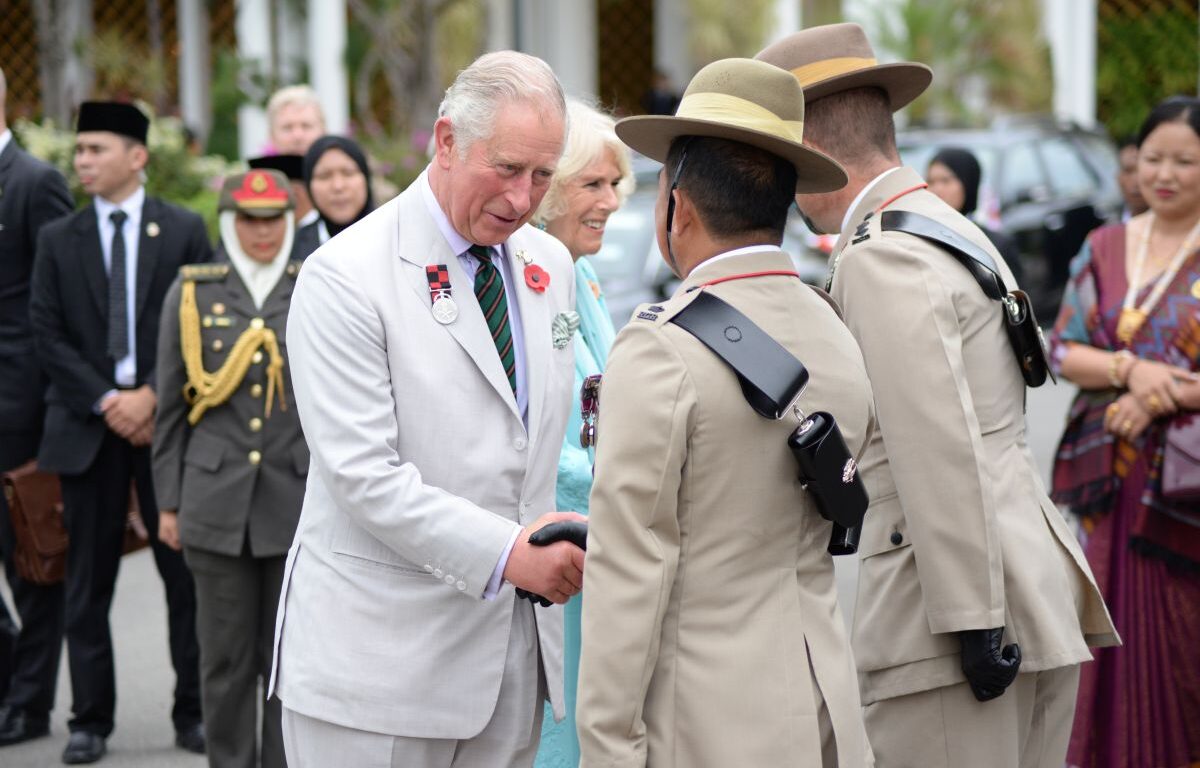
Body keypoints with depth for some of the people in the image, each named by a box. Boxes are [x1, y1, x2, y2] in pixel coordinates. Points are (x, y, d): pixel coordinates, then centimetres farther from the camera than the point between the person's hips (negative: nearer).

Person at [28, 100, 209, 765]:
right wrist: (106, 401, -8)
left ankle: (194, 712, 10)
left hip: (167, 417, -1)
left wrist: (152, 394, -12)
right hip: (88, 425, 1)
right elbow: (47, 334, 2)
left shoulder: (184, 232, 4)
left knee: (186, 572, 1)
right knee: (88, 579, 4)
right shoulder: (59, 240, 8)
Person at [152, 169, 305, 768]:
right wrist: (168, 502, 4)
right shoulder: (191, 292, 7)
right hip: (217, 503, 0)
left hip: (300, 501, 0)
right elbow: (171, 408, 8)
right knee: (225, 655, 4)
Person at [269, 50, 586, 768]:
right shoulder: (345, 276, -11)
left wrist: (561, 543, -1)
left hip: (516, 651, 6)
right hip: (382, 650, -6)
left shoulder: (550, 266, 11)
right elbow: (362, 473, -18)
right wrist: (505, 553, -22)